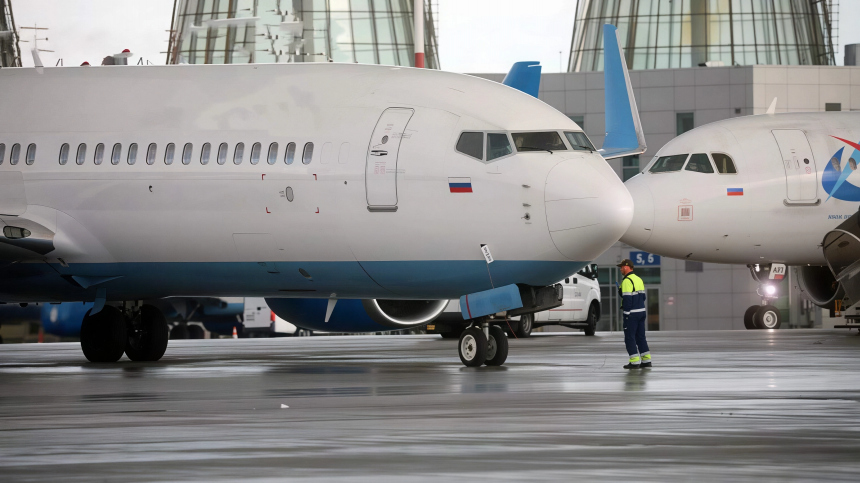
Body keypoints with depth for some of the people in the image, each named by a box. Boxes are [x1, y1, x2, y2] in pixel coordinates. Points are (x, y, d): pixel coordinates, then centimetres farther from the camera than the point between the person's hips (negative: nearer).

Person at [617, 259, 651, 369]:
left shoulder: (627, 281, -14)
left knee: (629, 338, -2)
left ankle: (634, 362, -4)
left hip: (631, 314, -8)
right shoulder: (639, 279, 14)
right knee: (640, 337, 14)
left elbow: (627, 299, -19)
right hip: (641, 311, 8)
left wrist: (626, 313, -15)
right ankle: (646, 360, 13)